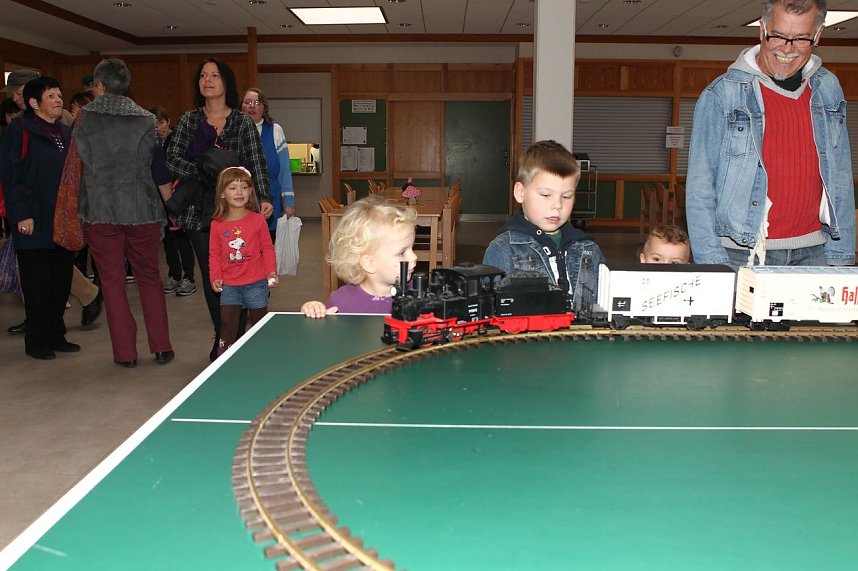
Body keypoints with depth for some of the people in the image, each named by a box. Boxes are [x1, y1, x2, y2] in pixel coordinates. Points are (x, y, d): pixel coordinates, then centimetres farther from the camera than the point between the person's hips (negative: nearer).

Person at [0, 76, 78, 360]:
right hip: (34, 222, -6)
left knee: (62, 279, 9)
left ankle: (56, 336, 21)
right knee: (37, 283, 0)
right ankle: (37, 341, 11)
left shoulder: (66, 133, 15)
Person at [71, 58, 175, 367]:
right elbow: (160, 170, 1)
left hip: (100, 211, -1)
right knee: (149, 278, 13)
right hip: (142, 211, 1)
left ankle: (125, 352, 9)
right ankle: (161, 347, 12)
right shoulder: (146, 120, 0)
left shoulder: (85, 119, -2)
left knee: (112, 281, 7)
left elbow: (78, 160, 5)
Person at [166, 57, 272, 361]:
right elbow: (172, 160, 0)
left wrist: (264, 198, -18)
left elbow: (257, 164, -3)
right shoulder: (189, 121, 10)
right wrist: (206, 174, -16)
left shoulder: (243, 123, 4)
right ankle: (221, 337, 18)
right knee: (210, 276, 6)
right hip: (199, 211, 3)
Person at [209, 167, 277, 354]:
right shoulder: (217, 224, 0)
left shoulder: (258, 220, -4)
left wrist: (272, 272, -8)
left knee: (260, 321, 10)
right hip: (229, 284, 1)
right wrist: (215, 277, -4)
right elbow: (214, 253, 5)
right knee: (227, 321, 1)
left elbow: (267, 248, 1)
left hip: (256, 282, -1)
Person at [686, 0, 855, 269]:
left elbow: (840, 180, 14)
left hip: (812, 252, 4)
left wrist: (841, 255, 9)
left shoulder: (828, 90, 10)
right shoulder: (720, 95, -4)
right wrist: (711, 265, -12)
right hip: (741, 254, -4)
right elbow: (699, 188, -6)